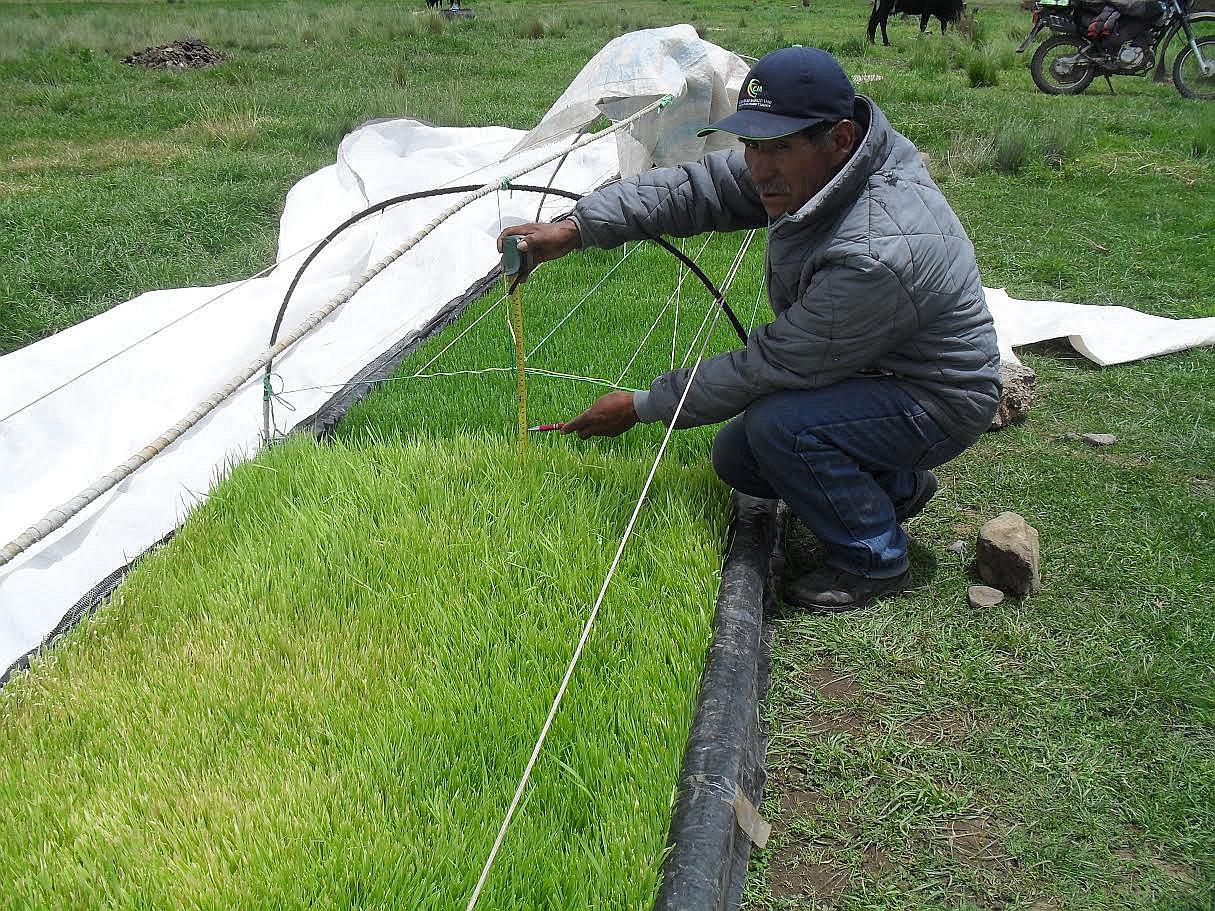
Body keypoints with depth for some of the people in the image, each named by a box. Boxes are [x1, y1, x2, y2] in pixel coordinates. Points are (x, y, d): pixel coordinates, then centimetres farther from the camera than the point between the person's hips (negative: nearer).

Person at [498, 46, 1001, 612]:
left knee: (779, 424, -32)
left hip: (938, 400, -9)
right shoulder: (805, 167, -12)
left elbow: (773, 364, -30)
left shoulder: (878, 251, -38)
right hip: (865, 372, 9)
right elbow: (695, 188, -6)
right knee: (736, 459, 9)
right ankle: (899, 486, 24)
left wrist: (643, 407, -21)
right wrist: (574, 230, -17)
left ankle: (874, 562, -7)